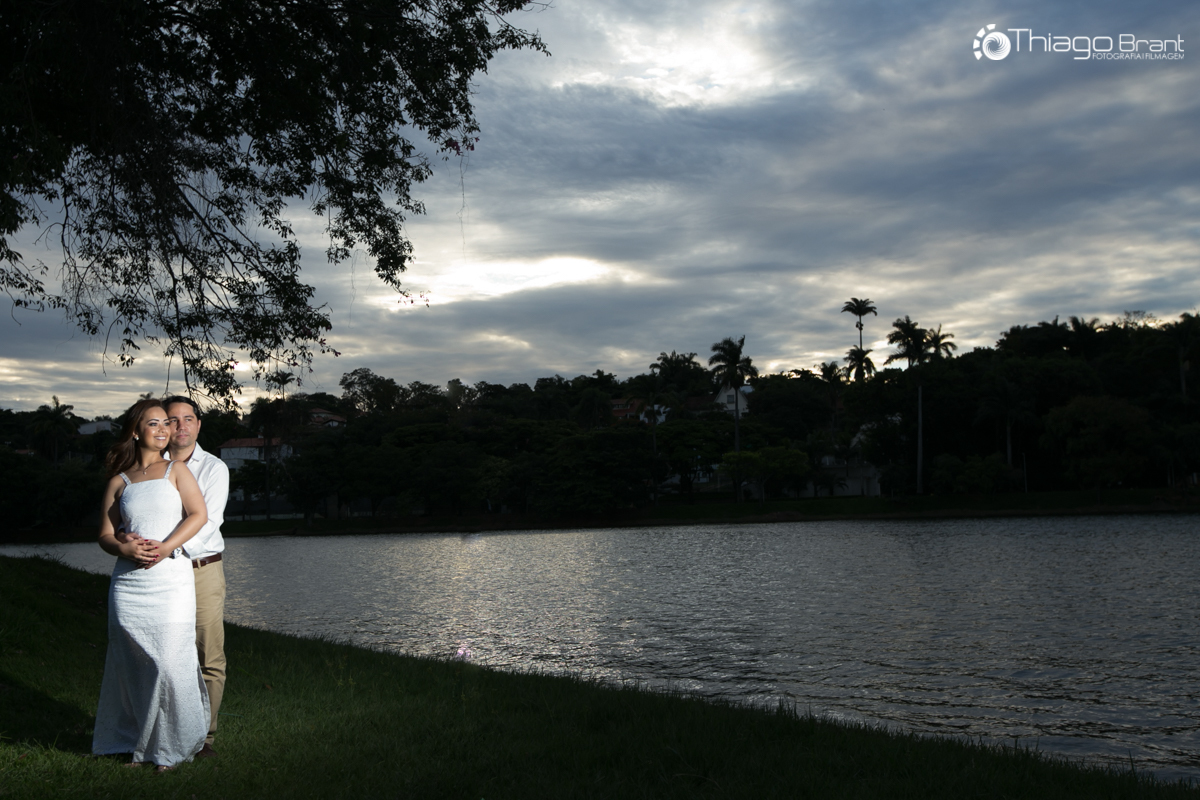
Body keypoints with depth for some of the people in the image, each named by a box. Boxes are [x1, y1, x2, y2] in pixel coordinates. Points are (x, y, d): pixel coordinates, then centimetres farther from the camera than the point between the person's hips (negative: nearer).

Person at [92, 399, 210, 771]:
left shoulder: (176, 470, 9)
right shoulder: (118, 481, 13)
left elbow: (198, 514, -3)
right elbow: (105, 534, 11)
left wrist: (164, 548, -14)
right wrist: (124, 548, -11)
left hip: (171, 577, -2)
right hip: (128, 583, 2)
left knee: (170, 662, -6)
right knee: (132, 664, 5)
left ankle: (169, 745, 9)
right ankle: (135, 742, 20)